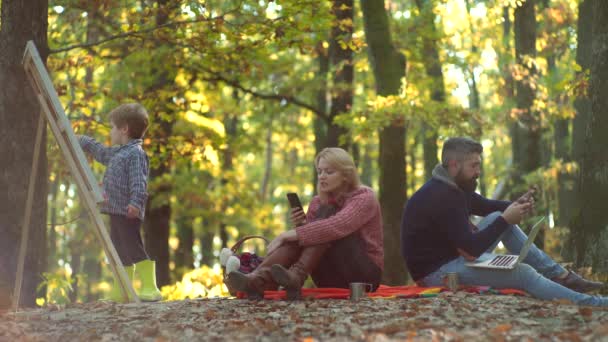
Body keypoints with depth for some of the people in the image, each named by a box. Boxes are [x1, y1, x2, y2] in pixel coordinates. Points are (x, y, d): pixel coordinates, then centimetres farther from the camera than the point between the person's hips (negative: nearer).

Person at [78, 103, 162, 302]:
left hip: (128, 213, -10)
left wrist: (136, 202, -37)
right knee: (121, 253, 14)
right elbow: (101, 153, 41)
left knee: (134, 250, -13)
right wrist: (84, 142, 51)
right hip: (116, 211, 10)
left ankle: (150, 289, -14)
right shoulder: (118, 152, 20)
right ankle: (120, 291, 20)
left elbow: (139, 182, -24)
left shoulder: (136, 153, -12)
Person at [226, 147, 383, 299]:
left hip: (364, 274, -5)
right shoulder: (317, 203, 9)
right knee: (300, 239, -21)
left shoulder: (364, 198, -10)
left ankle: (295, 277, -42)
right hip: (333, 280, 5)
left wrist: (287, 235, -32)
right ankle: (259, 280, -45)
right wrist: (300, 226, -14)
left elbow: (335, 227, -30)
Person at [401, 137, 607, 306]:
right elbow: (472, 248, -27)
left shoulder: (454, 187, 7)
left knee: (497, 218, 8)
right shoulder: (441, 198, -25)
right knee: (524, 273, -17)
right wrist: (505, 220, -19)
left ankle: (558, 275, 8)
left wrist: (515, 206, -1)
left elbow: (487, 206, 20)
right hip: (436, 272, -10)